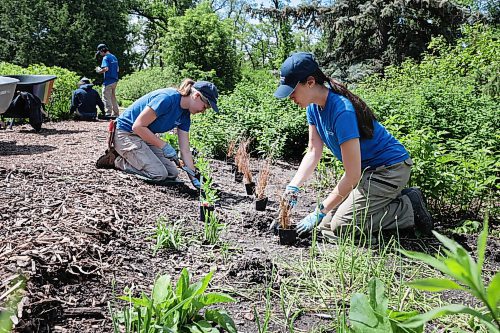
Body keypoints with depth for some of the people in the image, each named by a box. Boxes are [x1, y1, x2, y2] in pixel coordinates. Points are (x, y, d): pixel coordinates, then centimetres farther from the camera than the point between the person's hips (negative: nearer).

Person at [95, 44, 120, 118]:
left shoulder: (106, 58, -11)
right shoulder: (114, 57, 16)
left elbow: (106, 68, -24)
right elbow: (117, 69, 21)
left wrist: (99, 71, -8)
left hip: (108, 81, -9)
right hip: (115, 80, 9)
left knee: (106, 98, -4)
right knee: (113, 98, 15)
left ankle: (108, 114, -6)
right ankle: (116, 113, 18)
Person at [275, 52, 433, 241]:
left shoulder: (341, 110, -30)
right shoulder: (314, 106, -3)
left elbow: (352, 175, -28)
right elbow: (313, 152, 1)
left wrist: (319, 213, -22)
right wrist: (293, 187, -14)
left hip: (390, 168, -9)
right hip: (367, 170, 9)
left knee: (339, 228, -16)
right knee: (326, 223, 4)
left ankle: (409, 209, -1)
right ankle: (395, 198, 13)